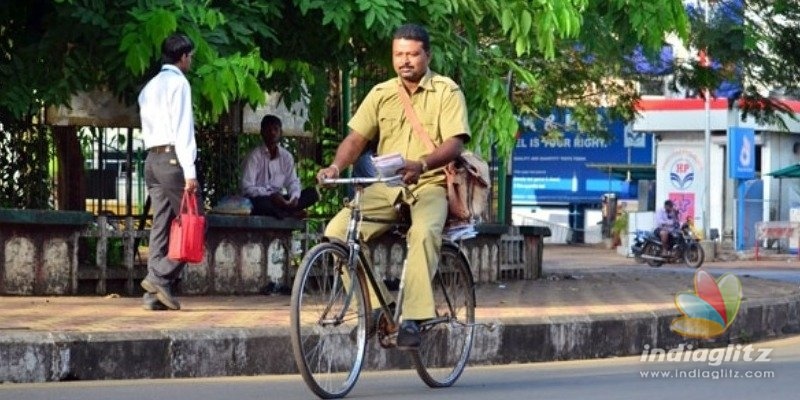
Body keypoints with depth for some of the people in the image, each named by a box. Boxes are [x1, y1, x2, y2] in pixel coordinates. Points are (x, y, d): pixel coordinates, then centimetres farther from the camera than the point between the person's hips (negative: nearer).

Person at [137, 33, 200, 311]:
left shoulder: (149, 87, 23)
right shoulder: (178, 83, -5)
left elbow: (147, 127, 18)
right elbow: (183, 129, -13)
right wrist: (189, 171, -17)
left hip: (152, 158, 8)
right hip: (173, 157, -8)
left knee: (162, 224, 4)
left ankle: (154, 294, -2)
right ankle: (161, 276, -17)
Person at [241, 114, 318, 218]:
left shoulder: (287, 156, 8)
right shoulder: (254, 156, -7)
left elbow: (293, 182, 7)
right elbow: (247, 188, -15)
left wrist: (294, 197, -17)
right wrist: (271, 195, -28)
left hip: (279, 200, 5)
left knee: (312, 193, -13)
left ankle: (281, 212, -32)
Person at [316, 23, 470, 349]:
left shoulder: (447, 92, -2)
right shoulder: (381, 94, 9)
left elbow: (454, 143, -14)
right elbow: (356, 138, 5)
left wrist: (421, 164, -34)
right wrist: (336, 167, -17)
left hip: (429, 185, -4)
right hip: (385, 187, 4)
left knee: (424, 232, -37)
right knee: (337, 230, -19)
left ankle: (412, 319, -33)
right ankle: (372, 308, -9)